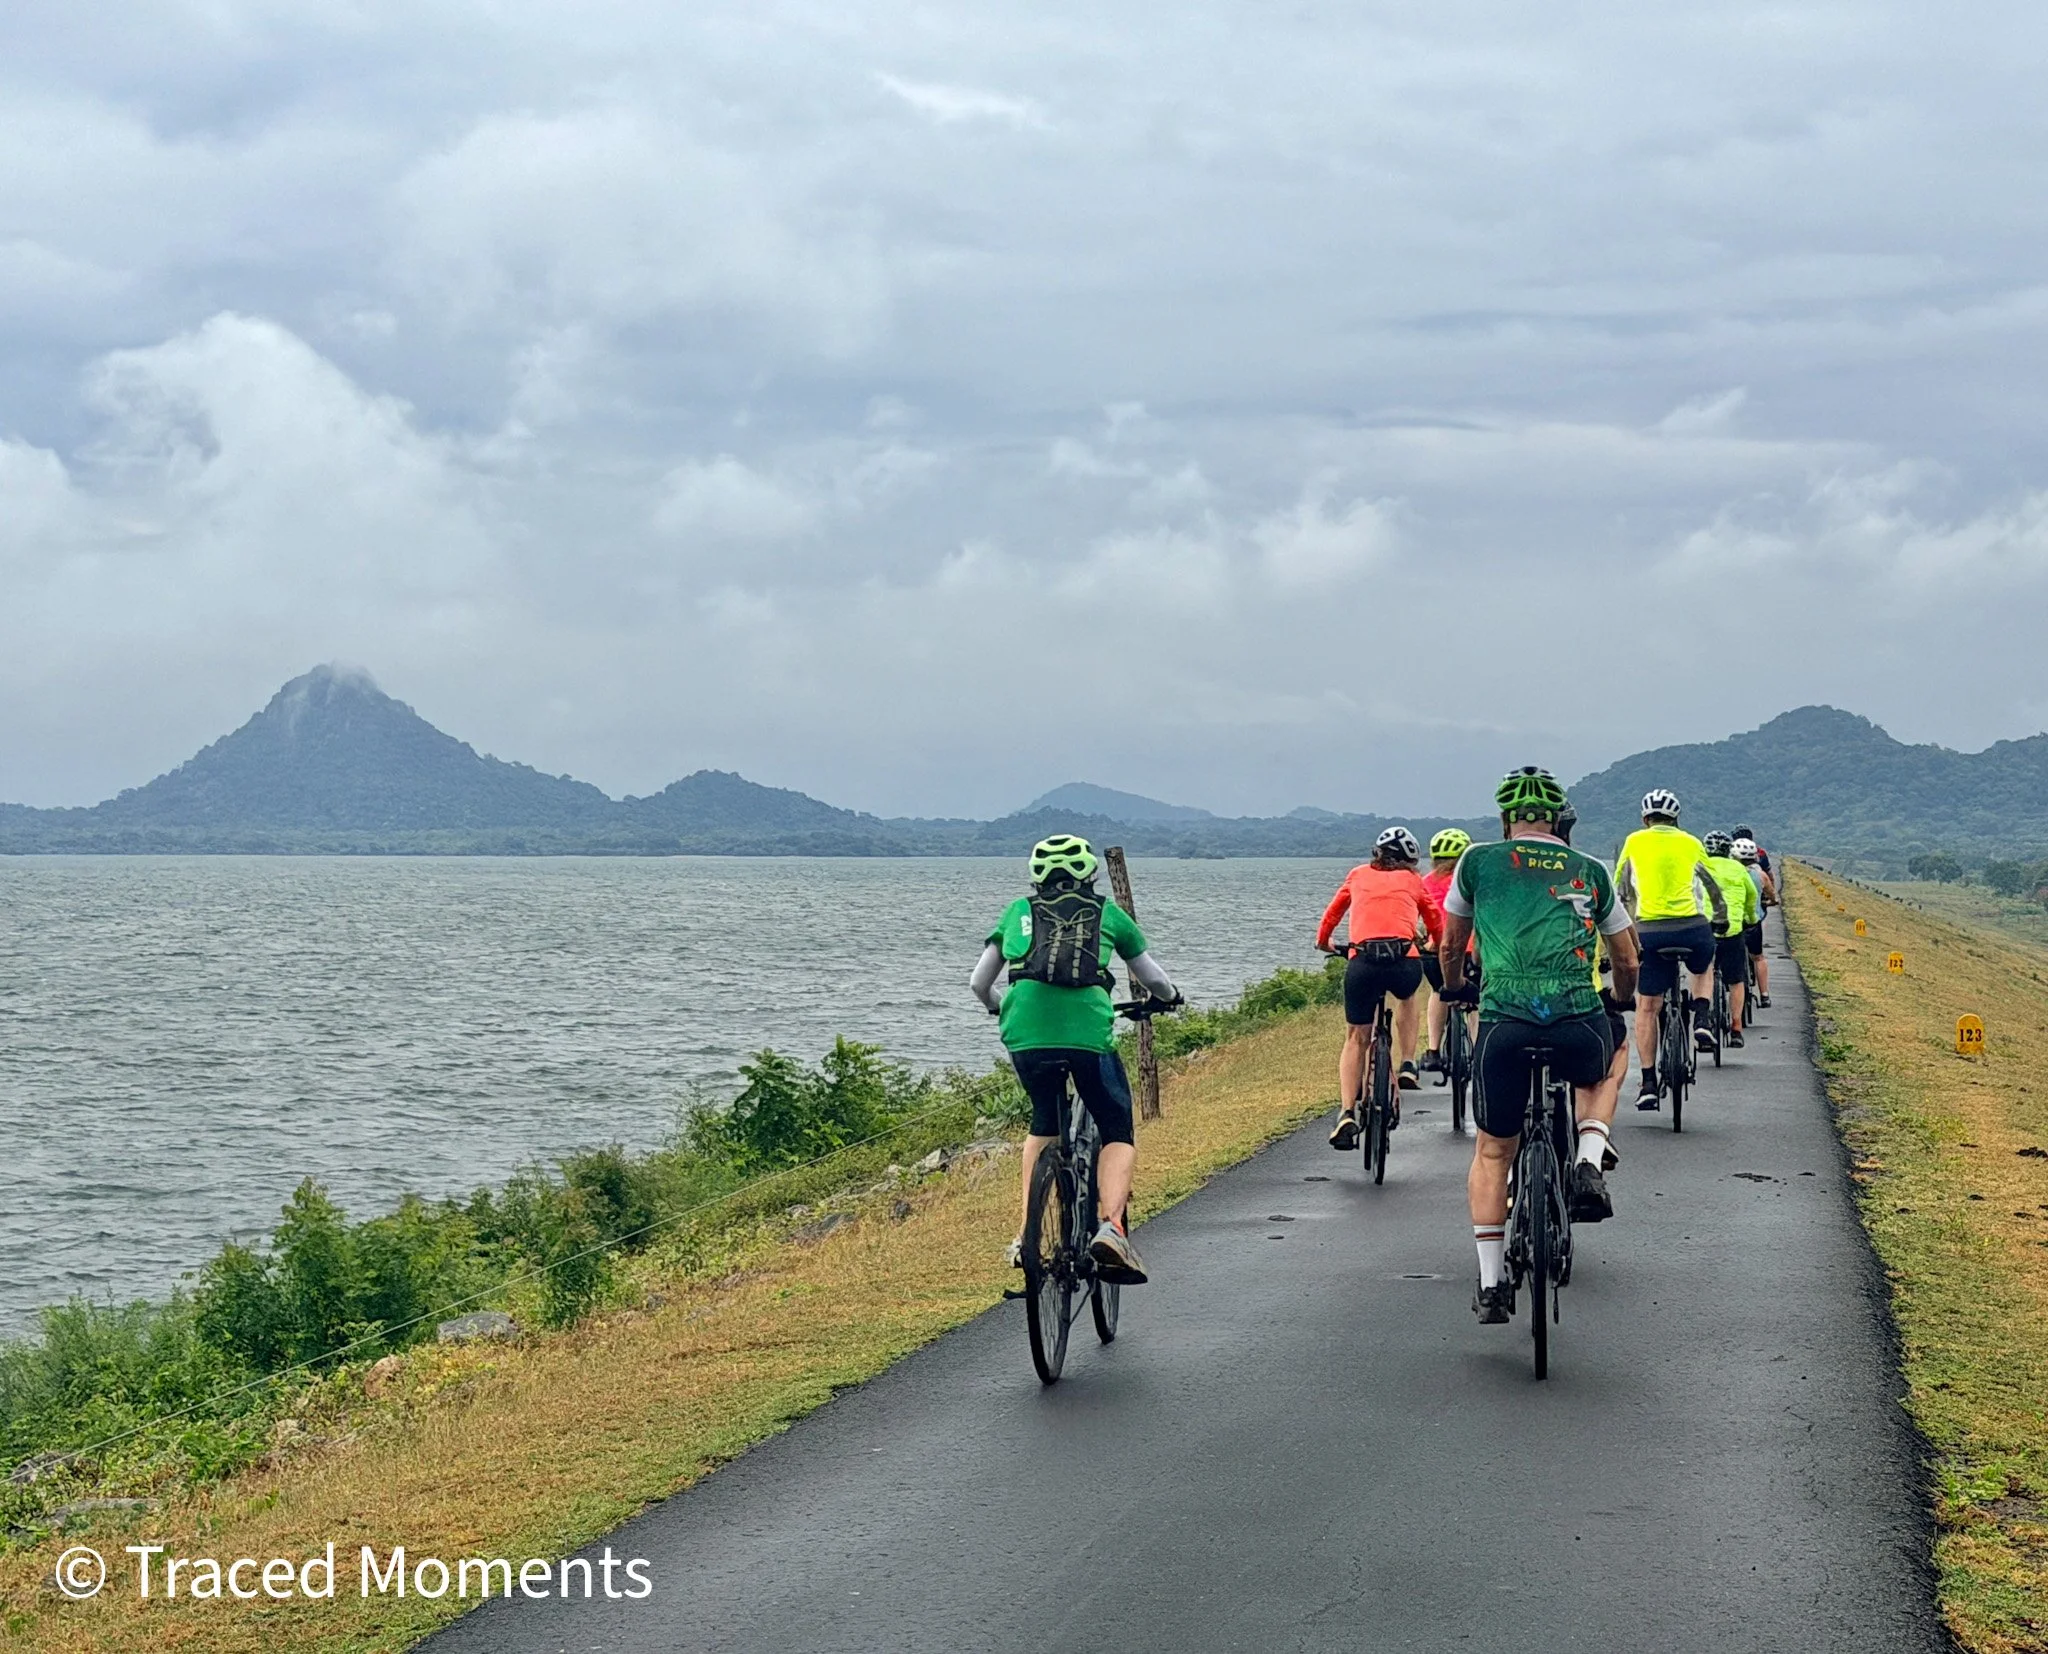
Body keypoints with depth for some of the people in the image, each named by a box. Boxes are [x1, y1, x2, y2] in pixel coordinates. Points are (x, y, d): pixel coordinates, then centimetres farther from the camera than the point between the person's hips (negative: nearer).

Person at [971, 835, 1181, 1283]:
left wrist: (998, 1008, 45)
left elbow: (978, 983, 24)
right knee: (1118, 1135, 13)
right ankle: (1110, 1225, -12)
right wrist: (1170, 997, 48)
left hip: (1025, 1034, 2)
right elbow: (1154, 981, 26)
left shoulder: (1018, 911, 23)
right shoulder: (1107, 913, 20)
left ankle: (1028, 1236, 17)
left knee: (1044, 1127, 27)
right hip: (1088, 1032, -2)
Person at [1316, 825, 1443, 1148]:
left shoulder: (1358, 875, 24)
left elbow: (1334, 910, 36)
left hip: (1363, 961, 0)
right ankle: (1407, 1067, 24)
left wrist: (1323, 941, 54)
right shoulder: (1411, 881, 22)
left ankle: (1346, 1113, -1)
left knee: (1356, 1039, 15)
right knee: (1407, 998, 37)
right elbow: (1435, 918, 35)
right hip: (1405, 961, 0)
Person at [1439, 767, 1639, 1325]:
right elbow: (1627, 961, 28)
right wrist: (1620, 1001, 50)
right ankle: (1589, 1165, 11)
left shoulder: (1479, 861, 15)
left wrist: (1454, 988, 49)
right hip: (1579, 1024, 1)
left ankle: (1491, 1284, 13)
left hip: (1504, 1022, -1)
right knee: (1593, 1076, 37)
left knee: (1492, 1153, 18)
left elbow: (1450, 948, 27)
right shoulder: (1591, 872, 19)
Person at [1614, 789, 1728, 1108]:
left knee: (1646, 1008, 9)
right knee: (1703, 967, 36)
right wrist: (1720, 918, 42)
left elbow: (1620, 889, 19)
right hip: (1693, 929, 1)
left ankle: (1649, 1085, 3)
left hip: (1650, 932, -1)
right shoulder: (1691, 844, 14)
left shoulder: (1634, 842, 12)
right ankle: (1701, 1019, 12)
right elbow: (1713, 888, 25)